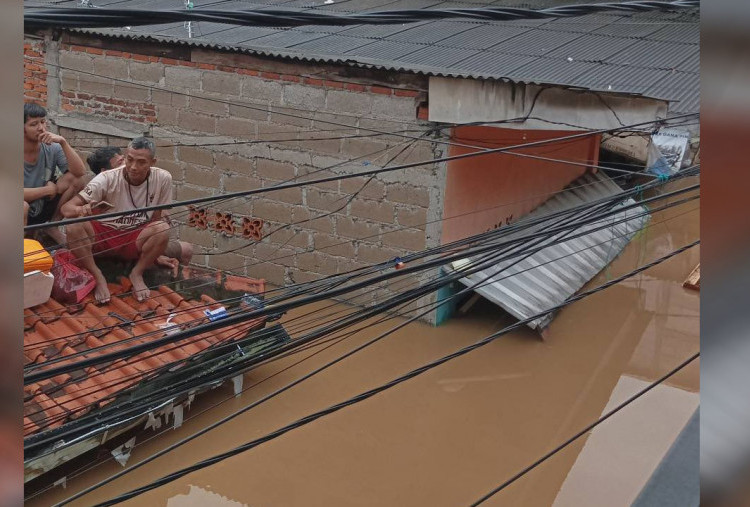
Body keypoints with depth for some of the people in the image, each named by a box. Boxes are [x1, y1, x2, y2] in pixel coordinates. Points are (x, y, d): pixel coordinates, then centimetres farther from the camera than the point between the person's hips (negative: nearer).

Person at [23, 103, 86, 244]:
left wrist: (63, 142, -28)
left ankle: (53, 226, 1)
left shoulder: (52, 148, -10)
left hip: (42, 210, 5)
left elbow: (80, 171, -20)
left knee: (75, 179, -14)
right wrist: (48, 189, -20)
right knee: (22, 206, -40)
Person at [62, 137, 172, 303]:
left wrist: (156, 251, -5)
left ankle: (136, 274, -6)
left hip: (135, 240, 1)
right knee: (74, 226, -31)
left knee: (163, 229, -30)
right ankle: (98, 277, -13)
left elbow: (156, 217, 1)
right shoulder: (107, 178, -17)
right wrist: (80, 210, -44)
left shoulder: (163, 179, -12)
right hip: (102, 236, -1)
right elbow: (66, 208, -21)